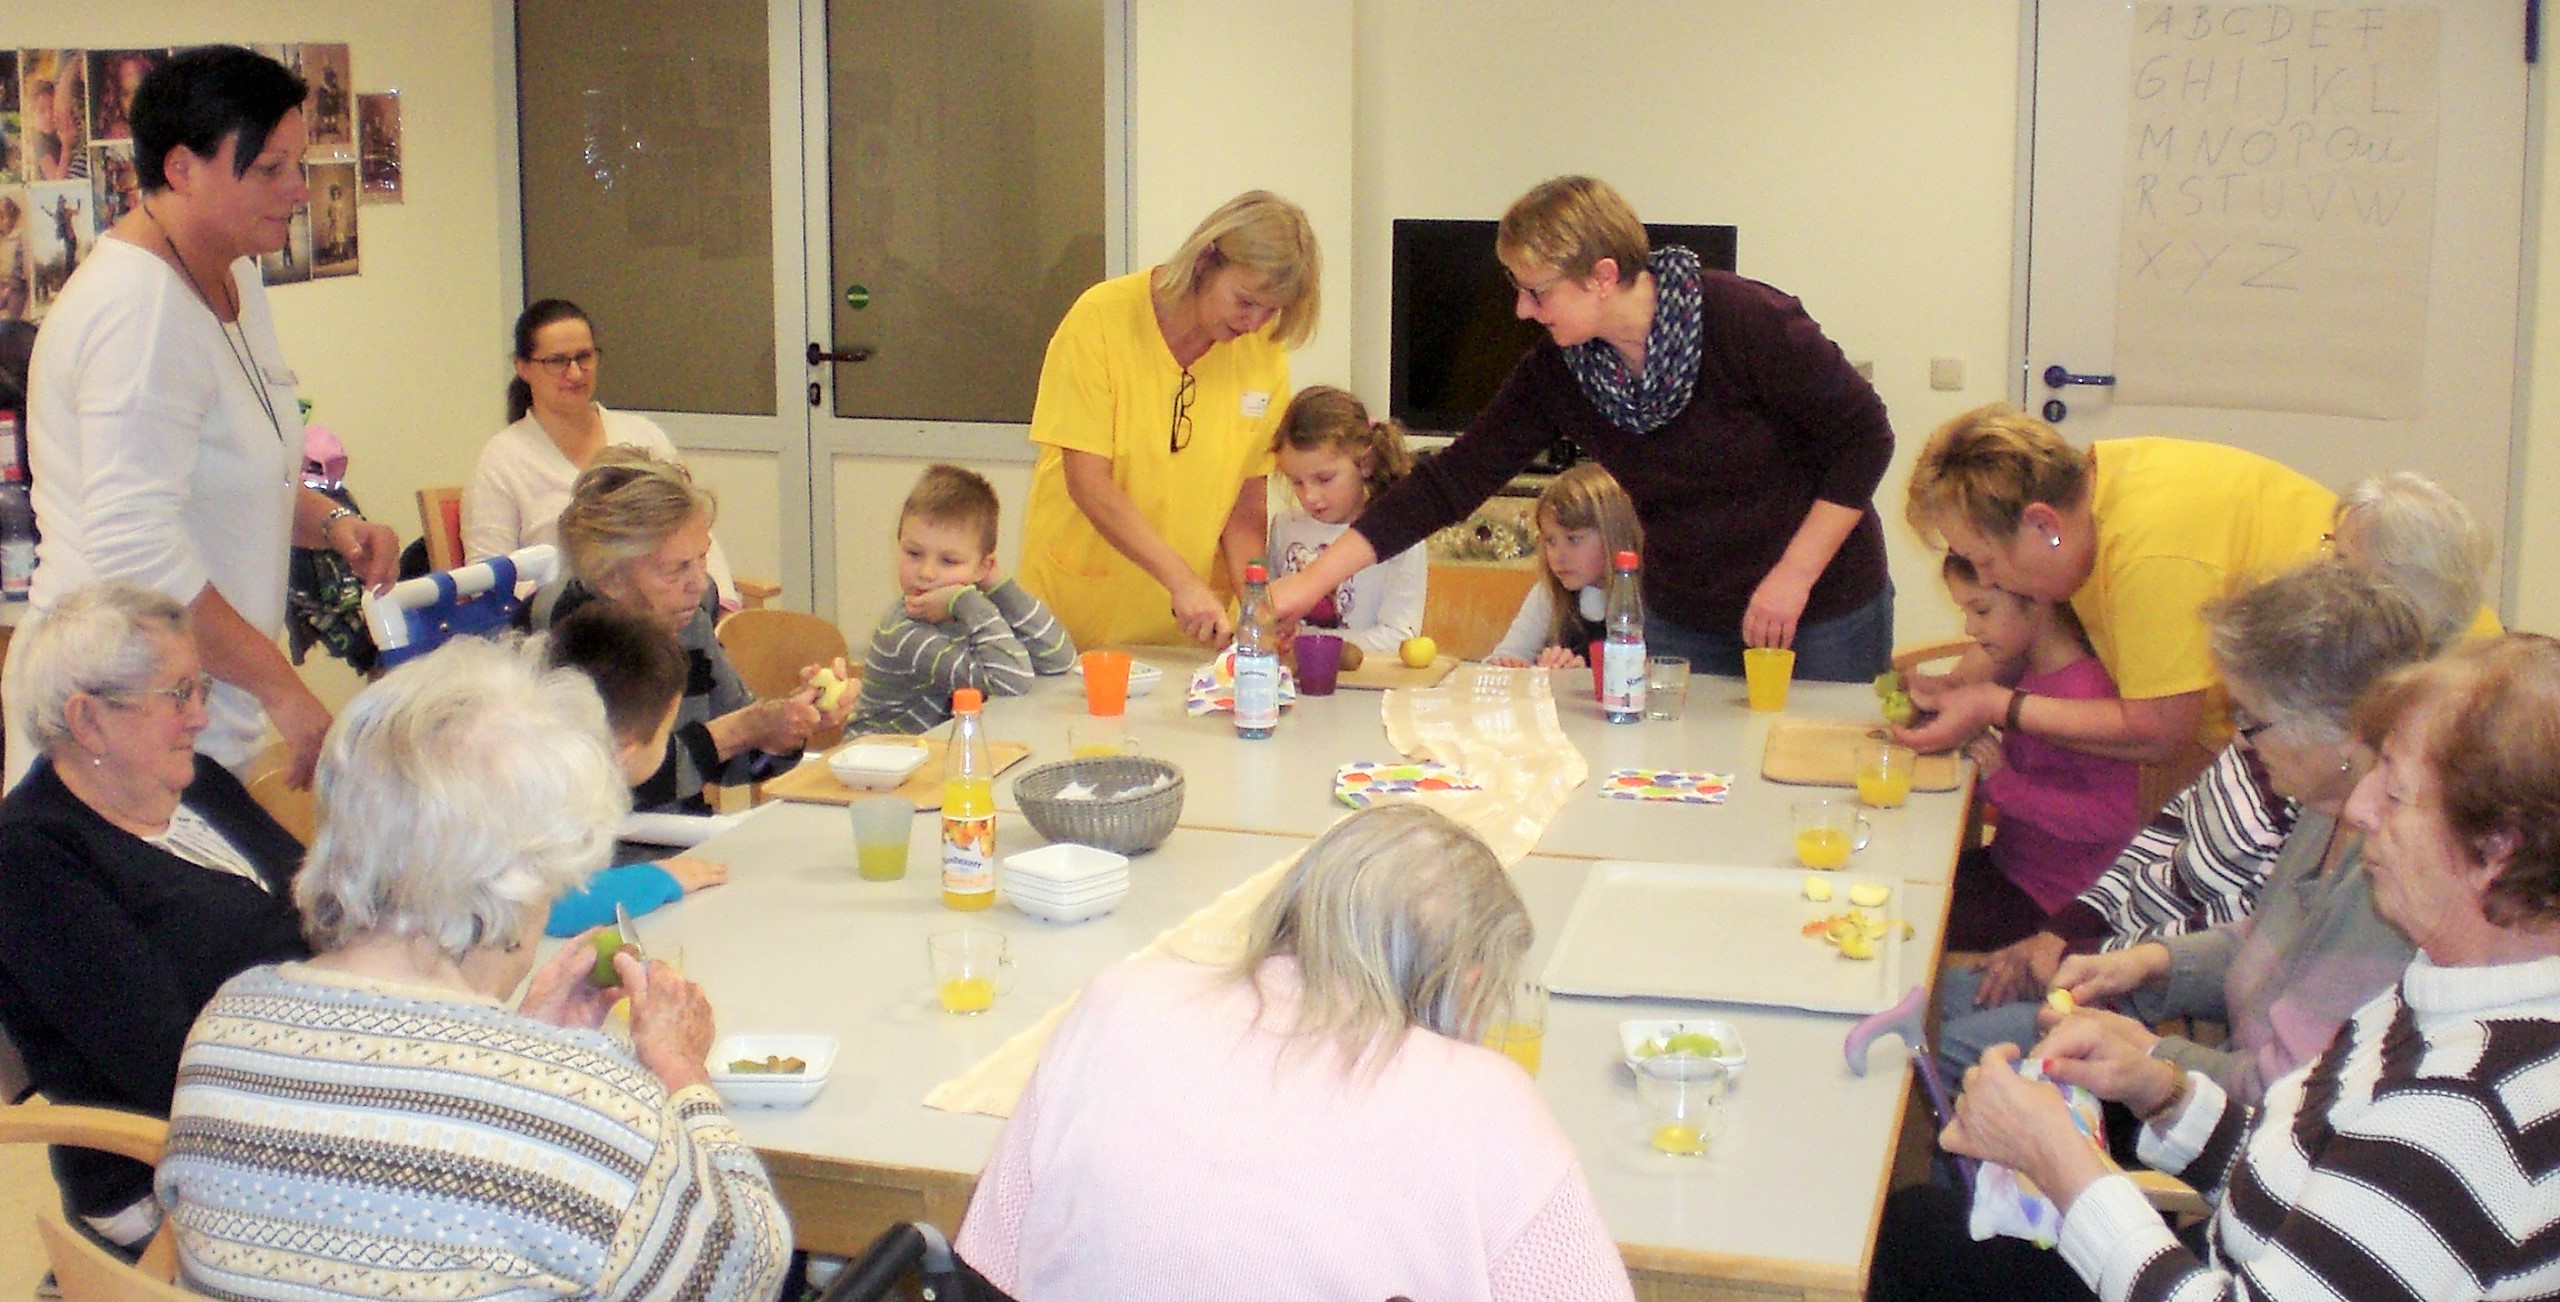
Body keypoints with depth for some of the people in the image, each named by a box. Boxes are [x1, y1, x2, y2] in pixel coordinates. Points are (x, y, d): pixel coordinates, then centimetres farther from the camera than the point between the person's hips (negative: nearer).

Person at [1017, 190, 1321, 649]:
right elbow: (1089, 483, -14)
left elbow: (1245, 501, 1)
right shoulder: (1102, 318, -10)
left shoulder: (1264, 350, -2)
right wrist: (1183, 580, -22)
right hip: (1078, 608, -2)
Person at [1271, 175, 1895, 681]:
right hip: (1682, 619, 4)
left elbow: (1864, 436, -15)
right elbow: (1455, 478, -7)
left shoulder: (1746, 320, -22)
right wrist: (1316, 578, -13)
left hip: (1826, 611, -4)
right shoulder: (1556, 373, -8)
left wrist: (1793, 576, -19)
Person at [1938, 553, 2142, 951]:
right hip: (2008, 865, 9)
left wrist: (2004, 784, -25)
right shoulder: (2029, 672, 4)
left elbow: (2117, 815, -28)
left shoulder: (2086, 689, -24)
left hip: (2049, 900, -9)